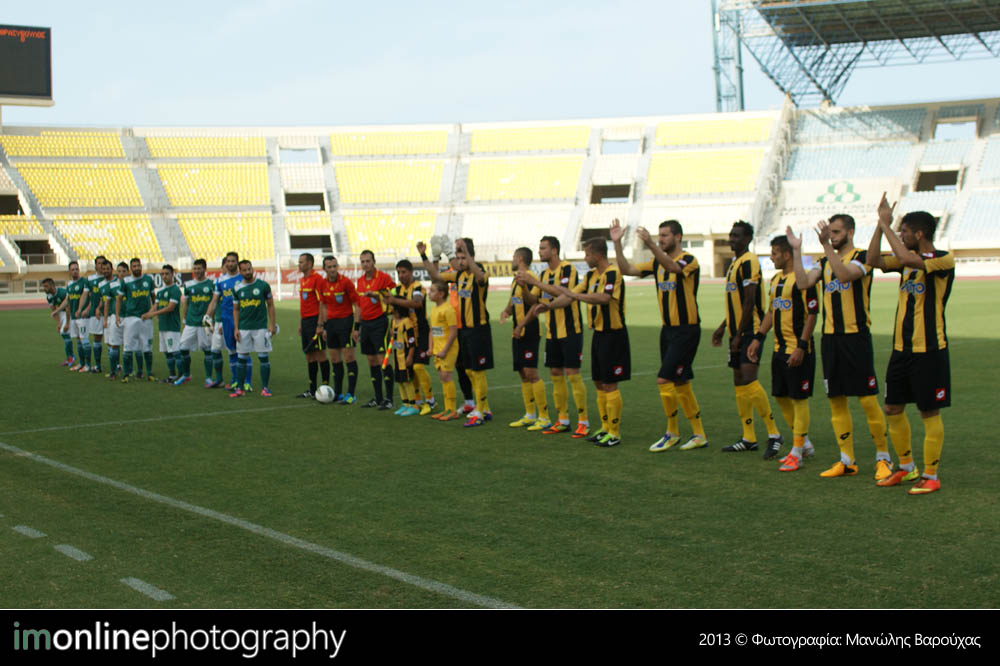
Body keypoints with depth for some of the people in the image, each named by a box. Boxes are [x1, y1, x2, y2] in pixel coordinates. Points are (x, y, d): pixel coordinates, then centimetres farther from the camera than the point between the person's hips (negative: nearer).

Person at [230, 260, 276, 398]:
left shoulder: (263, 285, -1)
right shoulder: (237, 288, 6)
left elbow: (270, 305, 4)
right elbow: (236, 309, 12)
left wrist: (272, 324, -3)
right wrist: (236, 328, 3)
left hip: (261, 327, -2)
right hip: (243, 328, 2)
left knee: (264, 357, -2)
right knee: (242, 358, 3)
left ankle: (265, 388, 4)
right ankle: (240, 388, 10)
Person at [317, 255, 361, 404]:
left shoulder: (345, 282, -11)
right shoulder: (322, 284, 5)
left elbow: (356, 305, -9)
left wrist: (356, 326, -15)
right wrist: (322, 326, 15)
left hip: (345, 321, -6)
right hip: (331, 322, 6)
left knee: (349, 358, -5)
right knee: (335, 360, 9)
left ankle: (351, 394, -2)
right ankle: (337, 393, 17)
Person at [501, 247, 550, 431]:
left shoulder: (531, 278, -12)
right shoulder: (516, 279, 17)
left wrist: (523, 287, -38)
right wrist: (506, 311, 5)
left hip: (529, 331, -10)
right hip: (518, 332, 10)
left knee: (531, 372, -12)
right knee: (523, 374, 12)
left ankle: (544, 417, -9)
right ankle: (530, 415, 19)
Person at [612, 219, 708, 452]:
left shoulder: (689, 260, -12)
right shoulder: (658, 262, 11)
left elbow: (673, 267, -35)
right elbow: (627, 269, 7)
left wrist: (651, 245, -48)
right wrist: (617, 243, -5)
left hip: (686, 330, -8)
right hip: (668, 329, 8)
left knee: (664, 380, -11)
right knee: (681, 383, 11)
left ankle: (672, 433, 4)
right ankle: (699, 434, 19)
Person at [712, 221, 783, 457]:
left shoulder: (749, 262, -12)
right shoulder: (735, 262, 18)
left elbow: (750, 301, -17)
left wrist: (739, 334, -17)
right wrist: (723, 327, 22)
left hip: (749, 331, -10)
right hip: (737, 332, 10)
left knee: (749, 380, -17)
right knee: (739, 383, 9)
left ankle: (774, 433, -10)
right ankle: (749, 438, 15)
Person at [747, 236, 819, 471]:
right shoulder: (776, 279, 14)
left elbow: (812, 314, -16)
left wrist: (801, 346, -21)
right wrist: (758, 338, 16)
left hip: (798, 350, -9)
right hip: (780, 349, 9)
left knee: (799, 398, -2)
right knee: (781, 396, 13)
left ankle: (796, 453, 4)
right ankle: (805, 444, 27)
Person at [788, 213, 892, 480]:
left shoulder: (861, 256, -5)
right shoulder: (826, 261, 14)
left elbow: (845, 274, -25)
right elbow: (803, 282, 2)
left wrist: (826, 245, -27)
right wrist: (797, 250, -3)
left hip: (856, 337, -6)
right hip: (830, 338, 7)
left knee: (868, 400, -5)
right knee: (836, 400, 7)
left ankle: (883, 458, 8)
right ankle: (847, 461, 15)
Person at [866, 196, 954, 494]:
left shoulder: (944, 260, -13)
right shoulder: (909, 258, 10)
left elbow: (908, 260, -29)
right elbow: (874, 260, 2)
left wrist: (886, 225, -21)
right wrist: (881, 224, -6)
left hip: (929, 350, -8)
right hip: (901, 348, 8)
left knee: (930, 412, 0)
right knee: (893, 409, 11)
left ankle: (931, 475, 9)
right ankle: (906, 467, 26)